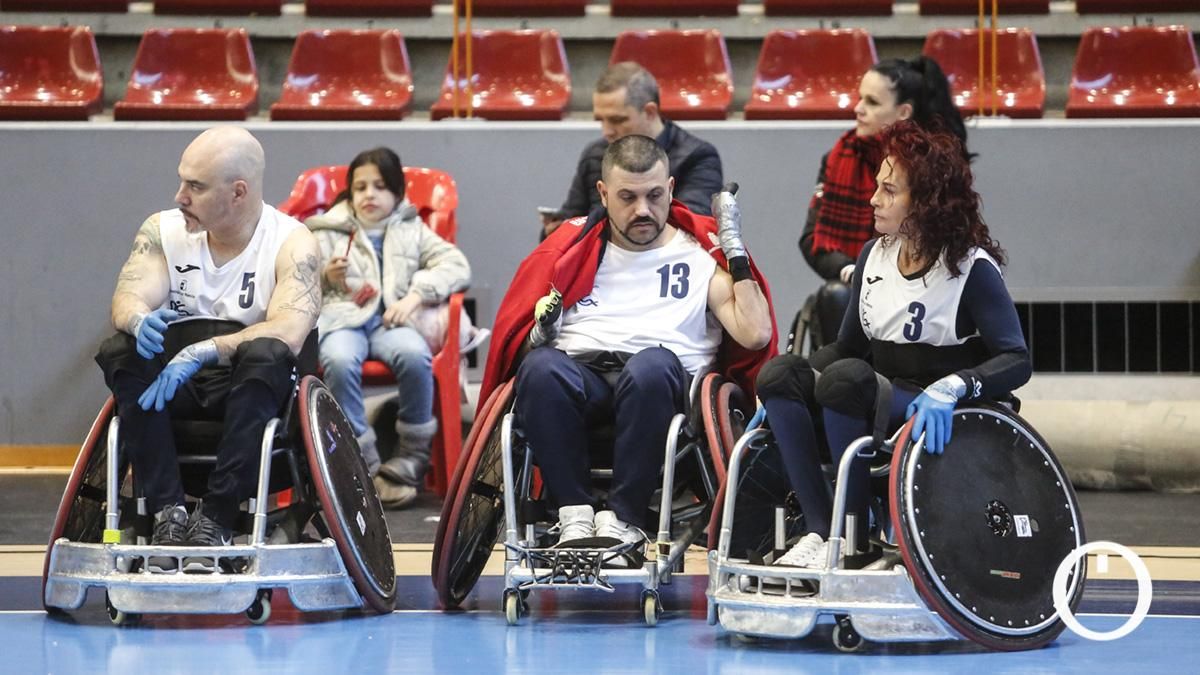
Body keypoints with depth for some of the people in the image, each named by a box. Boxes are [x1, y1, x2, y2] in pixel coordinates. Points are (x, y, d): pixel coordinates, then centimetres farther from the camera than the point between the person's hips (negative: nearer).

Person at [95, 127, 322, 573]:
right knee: (118, 352, -26)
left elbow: (289, 331, -24)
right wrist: (139, 320, -36)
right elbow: (128, 297, -10)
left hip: (249, 385, -3)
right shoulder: (163, 230, 4)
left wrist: (205, 350, -37)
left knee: (267, 356, -35)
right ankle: (168, 511, -33)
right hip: (173, 376, 3)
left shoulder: (291, 244, -8)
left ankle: (215, 519, -37)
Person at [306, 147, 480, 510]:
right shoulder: (327, 231, 21)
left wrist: (415, 295, -6)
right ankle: (364, 464, -29)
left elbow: (456, 265, 8)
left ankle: (410, 458, -19)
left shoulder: (412, 229, 22)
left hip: (392, 321, 0)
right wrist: (326, 278, -10)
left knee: (415, 355, -36)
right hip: (342, 318, 0)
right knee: (340, 361, -38)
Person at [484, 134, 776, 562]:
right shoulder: (570, 248, 21)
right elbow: (515, 337, 16)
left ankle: (622, 520, -33)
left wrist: (736, 250, 7)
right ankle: (575, 514, -30)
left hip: (661, 384, -1)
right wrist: (540, 331, -7)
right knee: (541, 367, -35)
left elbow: (755, 335, 5)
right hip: (577, 374, 1)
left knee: (653, 365, -38)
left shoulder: (700, 254, 19)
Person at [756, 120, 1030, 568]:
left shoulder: (972, 268, -9)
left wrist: (952, 387, -34)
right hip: (880, 408, 7)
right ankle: (819, 530, -21)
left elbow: (1016, 361, -16)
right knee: (780, 373, -16)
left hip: (941, 425, -7)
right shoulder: (875, 257, 10)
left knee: (845, 378, -32)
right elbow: (849, 345, 17)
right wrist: (785, 397, 1)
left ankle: (853, 539, -22)